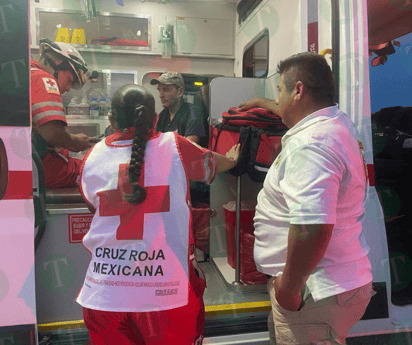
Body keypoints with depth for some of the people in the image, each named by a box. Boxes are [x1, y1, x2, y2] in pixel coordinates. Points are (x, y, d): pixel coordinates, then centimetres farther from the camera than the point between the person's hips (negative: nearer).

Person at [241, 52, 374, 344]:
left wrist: (288, 286, -21)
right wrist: (261, 102, 43)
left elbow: (312, 228, -35)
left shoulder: (309, 145, -26)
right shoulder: (340, 122, 8)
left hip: (315, 294, -10)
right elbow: (296, 110, 29)